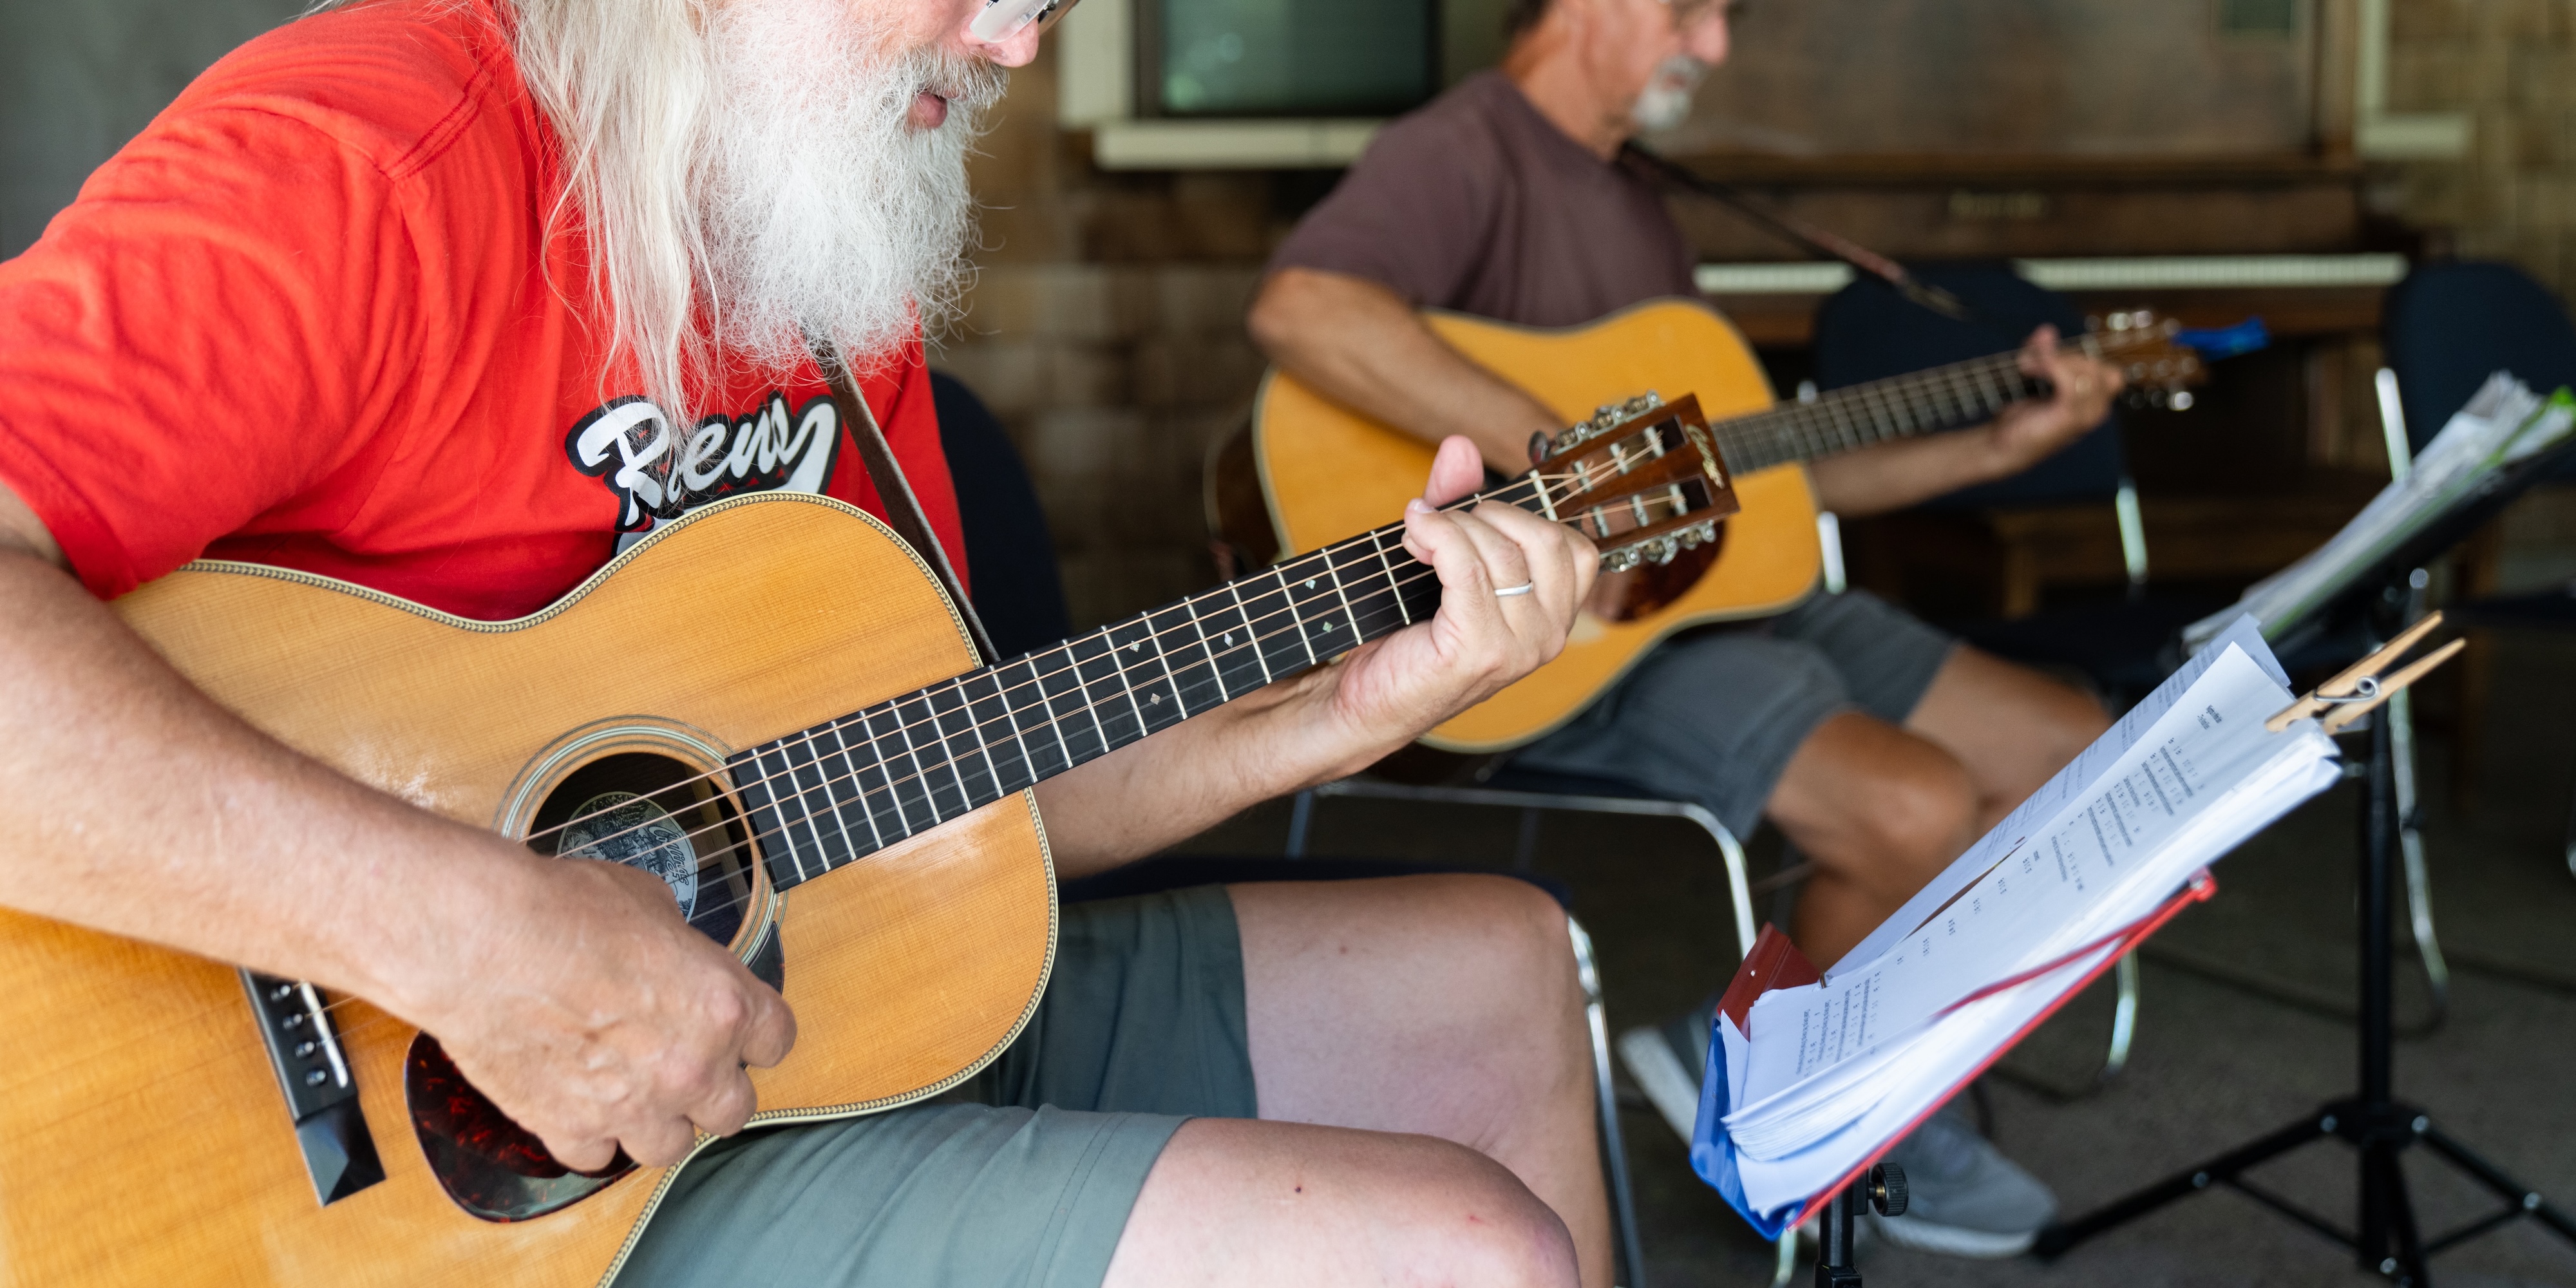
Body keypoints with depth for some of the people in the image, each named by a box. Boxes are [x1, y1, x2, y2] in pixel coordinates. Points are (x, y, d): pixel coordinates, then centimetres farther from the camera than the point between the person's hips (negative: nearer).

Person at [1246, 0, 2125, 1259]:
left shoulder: (1632, 203, 20)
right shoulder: (1466, 153, -11)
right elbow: (1299, 308, -34)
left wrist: (1997, 447, 14)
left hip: (1711, 590, 10)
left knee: (2065, 747, 5)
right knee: (1918, 808, -26)